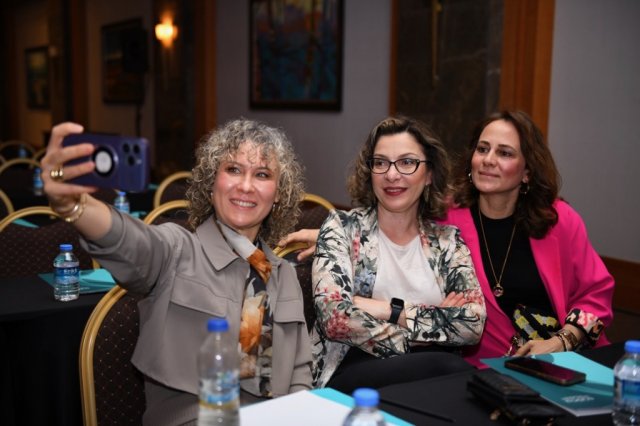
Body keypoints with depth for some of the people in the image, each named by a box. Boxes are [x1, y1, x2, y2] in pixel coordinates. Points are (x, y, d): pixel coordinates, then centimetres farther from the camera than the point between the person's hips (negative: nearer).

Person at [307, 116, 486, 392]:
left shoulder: (447, 240, 11)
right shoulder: (343, 227, 3)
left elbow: (473, 323, -4)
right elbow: (335, 317, -13)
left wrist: (389, 310, -11)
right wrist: (439, 319, -10)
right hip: (351, 372, -4)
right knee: (448, 369, -32)